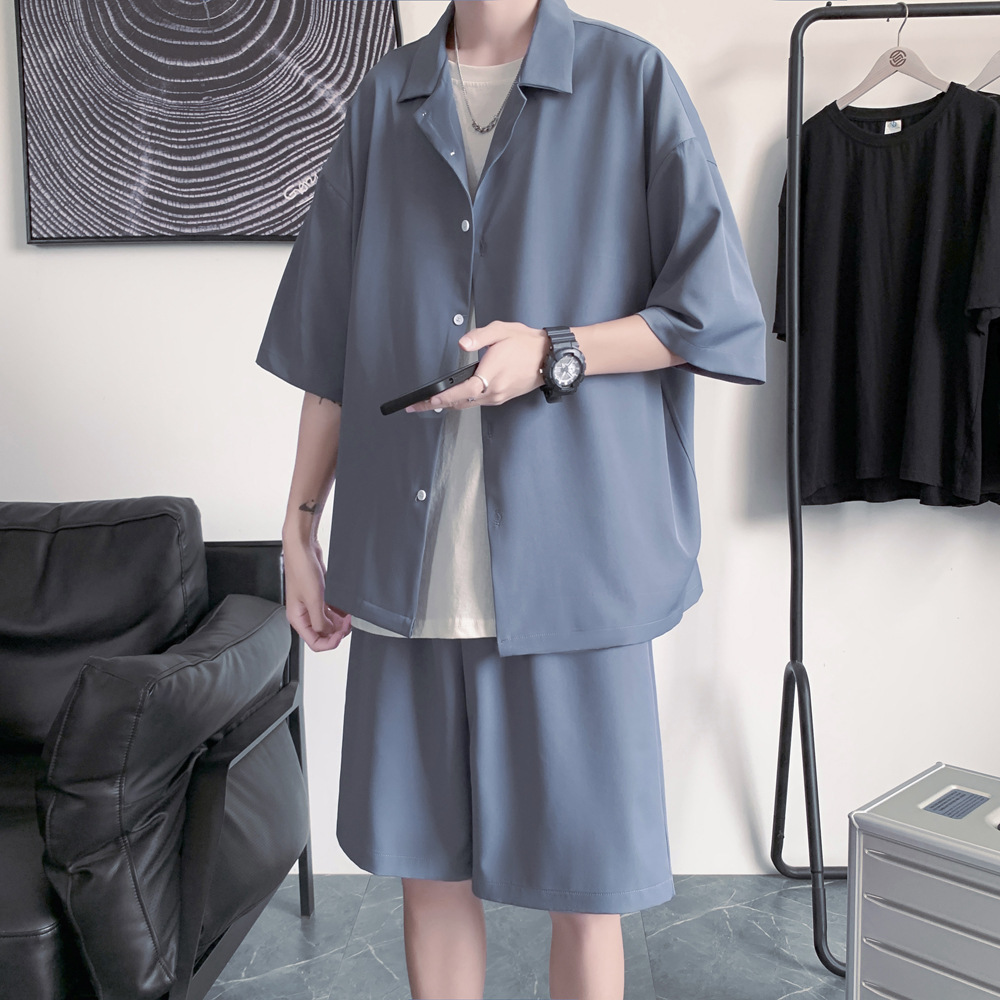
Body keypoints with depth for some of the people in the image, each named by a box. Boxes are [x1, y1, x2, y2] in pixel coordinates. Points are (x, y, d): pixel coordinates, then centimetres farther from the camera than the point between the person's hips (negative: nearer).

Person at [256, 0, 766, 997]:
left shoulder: (632, 80, 3)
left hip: (570, 557, -3)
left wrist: (553, 352, -15)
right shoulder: (385, 96, 13)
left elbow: (721, 311, -1)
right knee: (426, 862, 15)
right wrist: (300, 524, 11)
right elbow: (331, 336, 13)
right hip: (408, 562, 3)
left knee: (583, 883, 9)